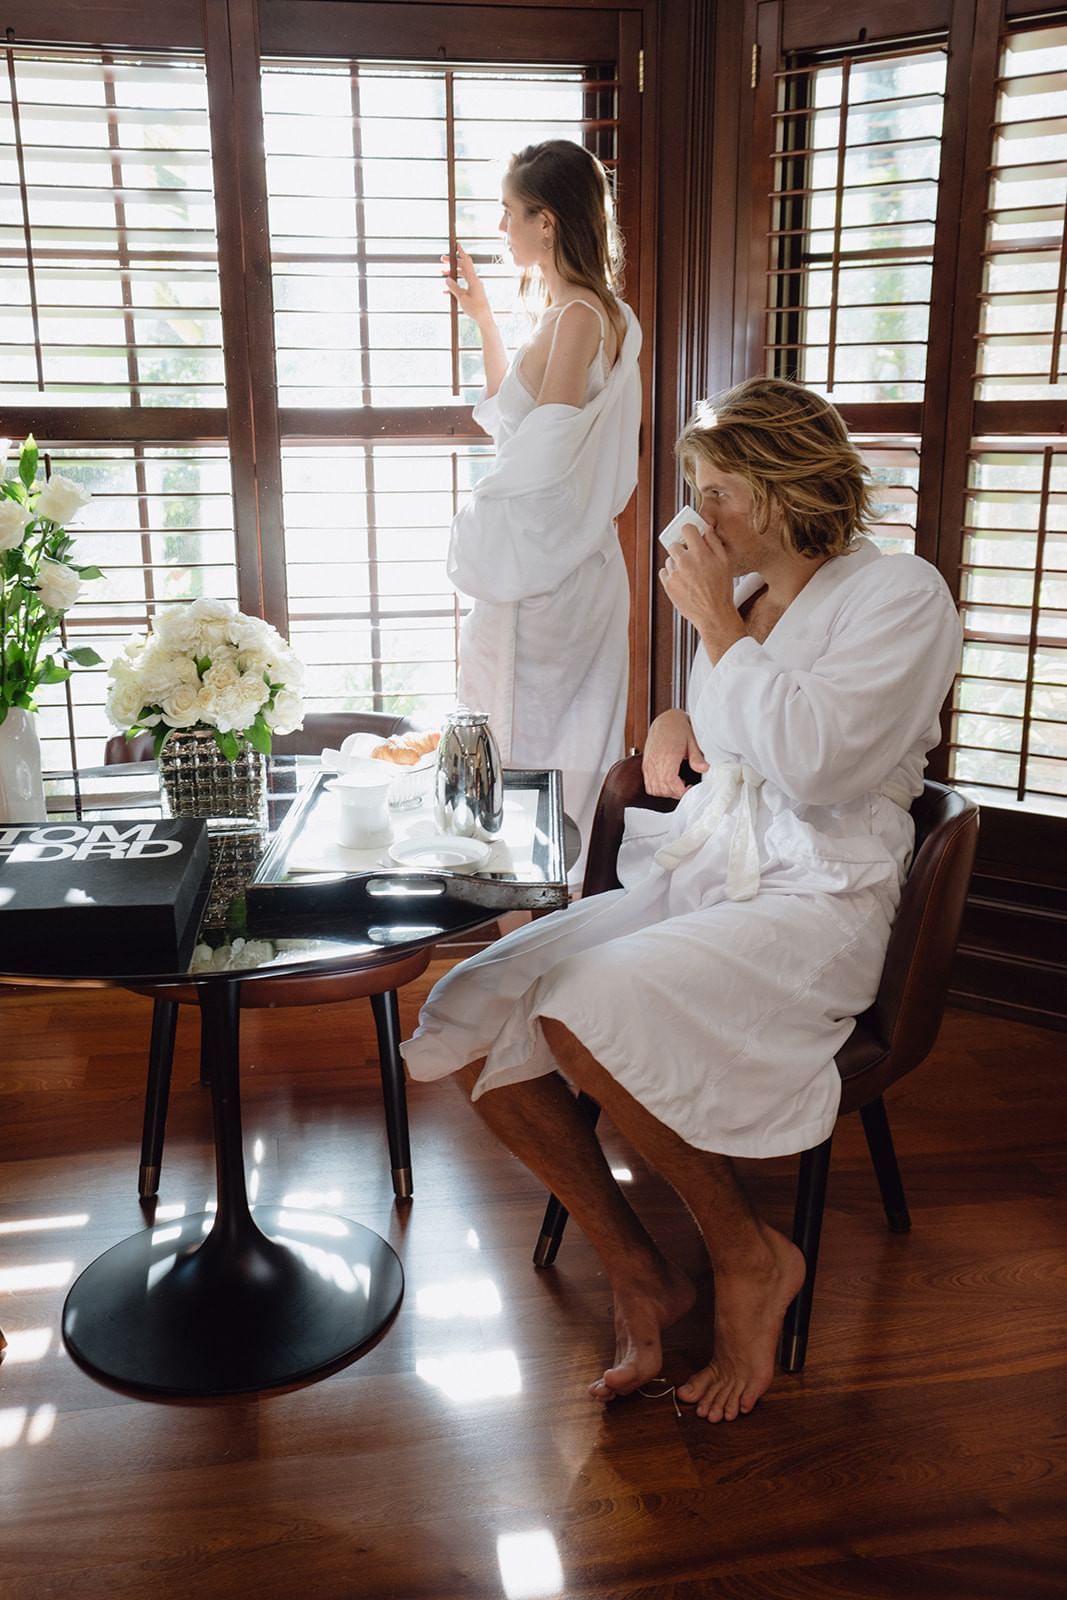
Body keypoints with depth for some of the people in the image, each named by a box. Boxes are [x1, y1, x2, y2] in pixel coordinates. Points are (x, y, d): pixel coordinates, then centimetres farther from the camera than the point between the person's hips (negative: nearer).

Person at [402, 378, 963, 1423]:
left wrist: (719, 628, -11)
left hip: (815, 901, -7)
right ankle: (638, 1276, 1)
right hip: (694, 879, 8)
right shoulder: (740, 600, 16)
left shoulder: (901, 595, -5)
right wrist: (680, 723, 10)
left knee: (585, 1018, -32)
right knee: (470, 1016, -11)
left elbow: (813, 758, -19)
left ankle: (749, 1256, -6)